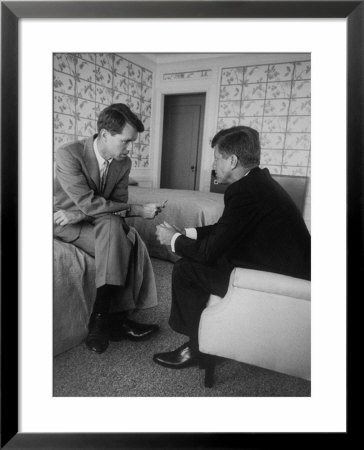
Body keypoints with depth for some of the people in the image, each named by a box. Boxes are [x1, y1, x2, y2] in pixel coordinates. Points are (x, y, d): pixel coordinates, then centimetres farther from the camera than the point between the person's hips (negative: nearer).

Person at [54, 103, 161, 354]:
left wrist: (77, 214, -22)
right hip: (66, 223, -5)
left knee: (132, 241, -25)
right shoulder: (69, 155, -21)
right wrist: (137, 210, -28)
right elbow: (88, 203, -29)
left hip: (100, 223, 5)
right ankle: (116, 319, -20)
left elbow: (118, 205, -7)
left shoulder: (124, 163, -4)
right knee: (112, 226, -31)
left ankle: (103, 319, -16)